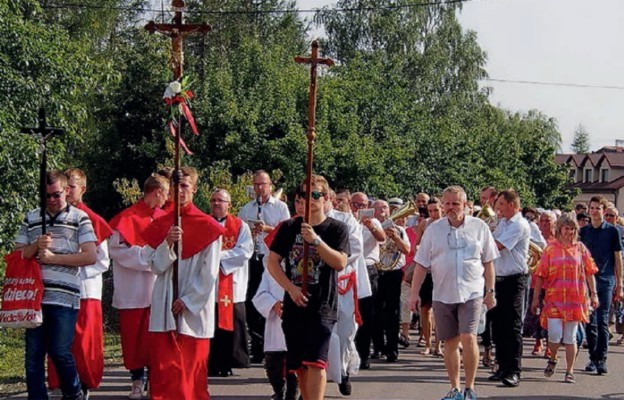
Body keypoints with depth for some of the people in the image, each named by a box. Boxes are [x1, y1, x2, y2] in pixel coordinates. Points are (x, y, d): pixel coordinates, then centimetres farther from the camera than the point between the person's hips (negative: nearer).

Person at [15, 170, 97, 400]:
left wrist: (53, 258, -9)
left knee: (59, 351, -6)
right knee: (33, 355, 3)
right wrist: (36, 246, -7)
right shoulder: (31, 219, 14)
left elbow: (90, 257, -6)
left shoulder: (79, 218, 3)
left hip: (64, 297, -4)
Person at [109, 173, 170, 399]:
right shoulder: (127, 218, -6)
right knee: (134, 337, 2)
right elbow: (118, 250, -13)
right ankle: (137, 381, 12)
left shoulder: (164, 218, 10)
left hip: (158, 289, 4)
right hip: (134, 290, -4)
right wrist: (148, 254, -15)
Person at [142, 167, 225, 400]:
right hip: (164, 308, 3)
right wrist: (168, 243, -14)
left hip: (195, 308, -2)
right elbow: (155, 266, 3)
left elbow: (210, 273, -5)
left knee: (192, 368, 2)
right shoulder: (160, 225, 9)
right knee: (163, 367, -4)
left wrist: (187, 301, -9)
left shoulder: (208, 227, -1)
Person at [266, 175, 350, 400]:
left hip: (322, 307, -4)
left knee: (315, 362, -15)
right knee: (298, 366, 9)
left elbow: (340, 263, -11)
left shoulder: (337, 229, 1)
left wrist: (315, 240, -22)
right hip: (294, 305, 4)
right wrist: (291, 288, -8)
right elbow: (272, 262, 5)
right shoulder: (289, 227, 8)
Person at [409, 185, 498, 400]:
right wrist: (414, 293, 1)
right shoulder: (433, 229, 5)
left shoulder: (479, 227, 3)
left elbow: (488, 262, 7)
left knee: (468, 337, -14)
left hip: (472, 293, -2)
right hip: (443, 294, 2)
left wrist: (490, 291, 4)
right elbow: (421, 264, 6)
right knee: (450, 342, 8)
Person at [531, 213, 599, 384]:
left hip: (575, 299, 1)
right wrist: (536, 298, 1)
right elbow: (540, 275, 3)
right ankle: (553, 359, 19)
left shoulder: (580, 248, 7)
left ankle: (569, 372, 13)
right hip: (554, 298, -1)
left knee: (570, 337, 4)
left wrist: (593, 294, 1)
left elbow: (589, 273, 8)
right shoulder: (551, 249, 3)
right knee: (555, 334, -11)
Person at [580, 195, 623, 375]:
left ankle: (601, 359, -4)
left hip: (606, 281, -3)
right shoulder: (583, 232, 10)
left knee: (602, 321, -6)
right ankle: (593, 358, 12)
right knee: (590, 322, 4)